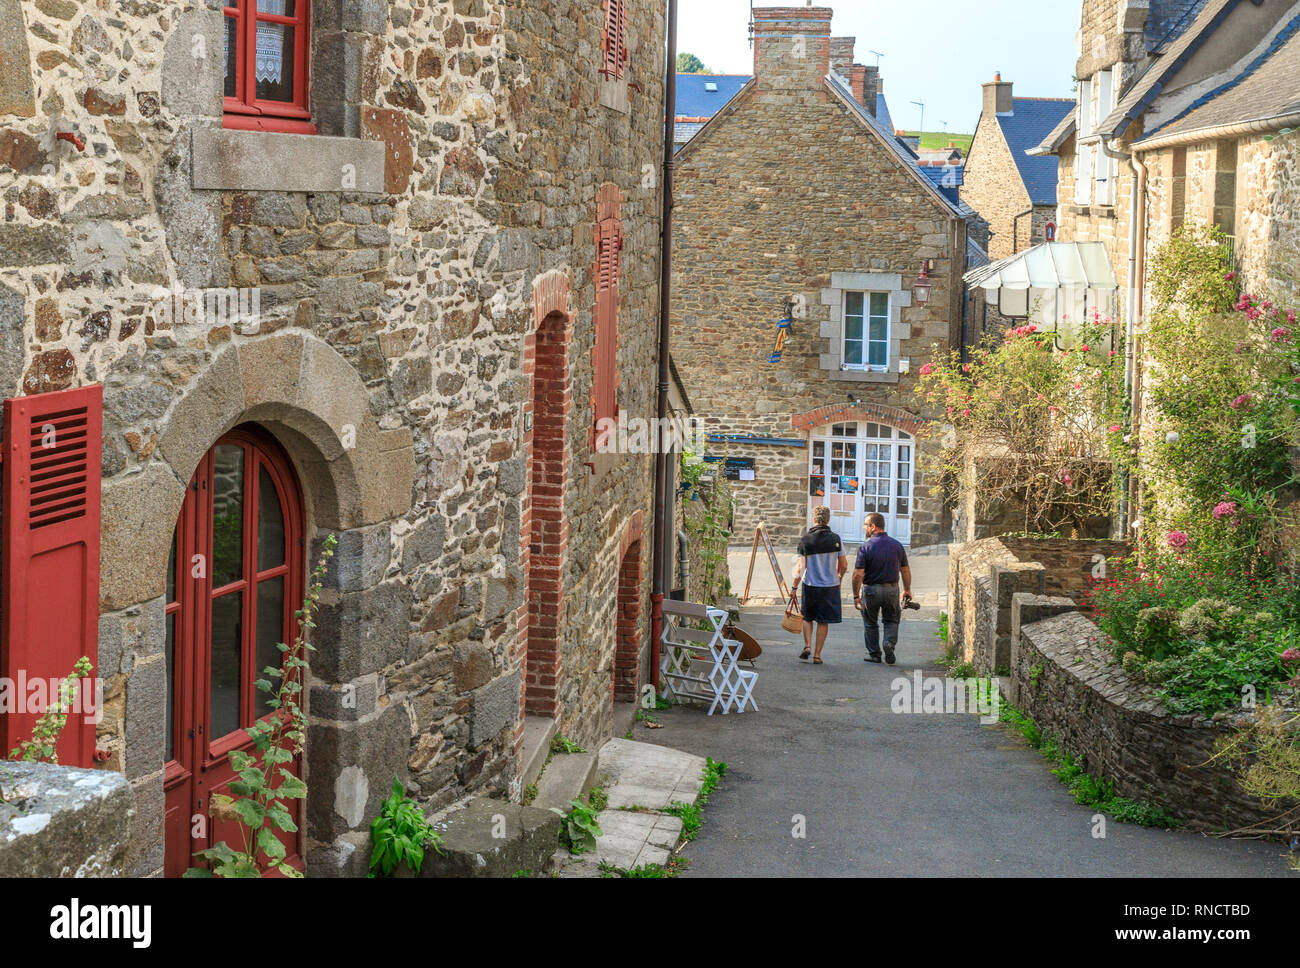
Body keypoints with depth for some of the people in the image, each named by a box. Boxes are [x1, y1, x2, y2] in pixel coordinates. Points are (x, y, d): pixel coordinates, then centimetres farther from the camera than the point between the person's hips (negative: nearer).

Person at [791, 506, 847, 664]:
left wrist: (795, 587, 1)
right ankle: (817, 655, 7)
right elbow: (844, 565, 1)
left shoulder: (805, 540, -6)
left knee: (808, 617, 19)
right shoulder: (835, 539, -3)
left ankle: (807, 646, 3)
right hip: (830, 586, 0)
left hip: (810, 585, 0)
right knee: (823, 621, 7)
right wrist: (839, 579, 20)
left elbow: (800, 567, -7)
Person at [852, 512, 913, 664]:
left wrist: (856, 595, -8)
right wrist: (907, 590, 18)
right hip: (892, 589, 3)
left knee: (871, 623, 15)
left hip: (871, 589, -3)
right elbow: (905, 571, 6)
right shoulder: (897, 545, 0)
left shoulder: (866, 546, -13)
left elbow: (858, 574, -16)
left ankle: (874, 654, 19)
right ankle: (890, 644, -5)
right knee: (891, 620, 19)